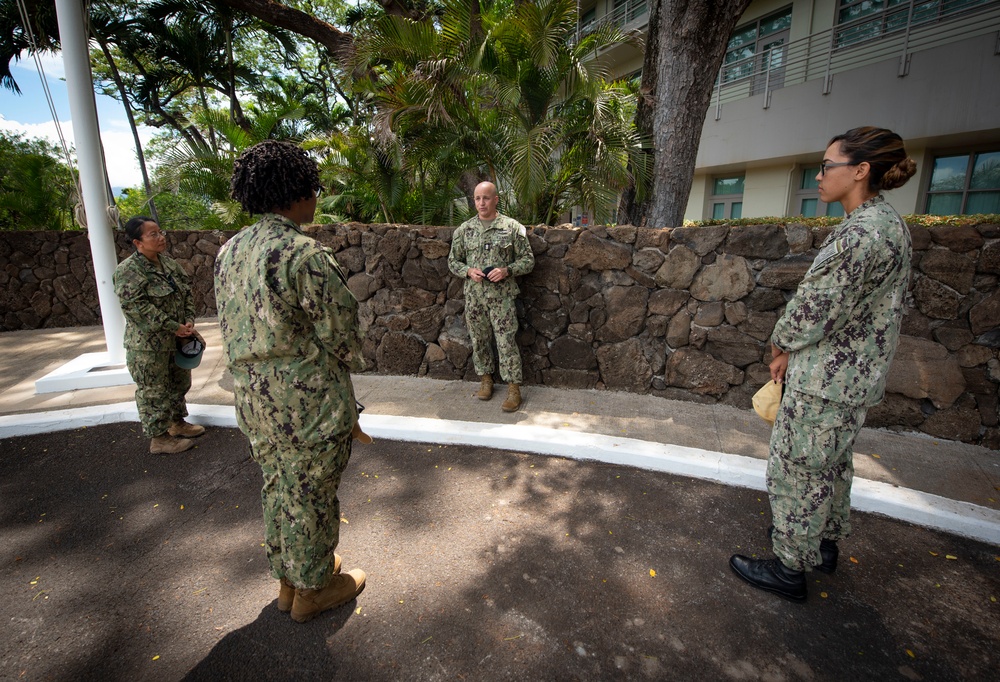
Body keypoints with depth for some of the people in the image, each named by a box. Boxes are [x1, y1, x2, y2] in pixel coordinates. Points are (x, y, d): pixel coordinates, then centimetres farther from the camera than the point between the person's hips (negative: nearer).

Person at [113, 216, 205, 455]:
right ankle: (158, 438, 17)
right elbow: (137, 308, -23)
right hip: (148, 345, -8)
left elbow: (186, 290, 11)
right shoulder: (128, 271, -17)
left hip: (176, 340, 8)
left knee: (180, 383, 20)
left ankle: (177, 422, 38)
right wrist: (174, 327, -23)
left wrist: (189, 319, -4)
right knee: (154, 392, 4)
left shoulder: (169, 262, 6)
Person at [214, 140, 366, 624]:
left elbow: (230, 327, 10)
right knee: (312, 496, 11)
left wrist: (258, 372, 15)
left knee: (278, 489, 22)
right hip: (309, 401, -8)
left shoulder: (230, 252, 6)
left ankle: (288, 581, 42)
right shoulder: (305, 254, -21)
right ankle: (312, 590, 33)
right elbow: (341, 332, -16)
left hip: (253, 398, 8)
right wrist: (350, 362, 4)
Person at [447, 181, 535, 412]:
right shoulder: (464, 229, 5)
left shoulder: (512, 227, -3)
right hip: (474, 296, 3)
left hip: (502, 296, -3)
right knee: (479, 340, 12)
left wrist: (507, 271, -17)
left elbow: (528, 259, -1)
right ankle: (486, 379, 30)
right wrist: (468, 271, -10)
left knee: (507, 342, -1)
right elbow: (453, 261, 11)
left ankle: (514, 388, 10)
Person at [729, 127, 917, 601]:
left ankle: (790, 568, 20)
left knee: (797, 469, 4)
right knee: (832, 464, 23)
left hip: (826, 380, -10)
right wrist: (791, 350, 9)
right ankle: (824, 544, 42)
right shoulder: (887, 223, 10)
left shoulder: (862, 232, -23)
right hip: (856, 375, 10)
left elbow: (816, 308, -21)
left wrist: (780, 344, -3)